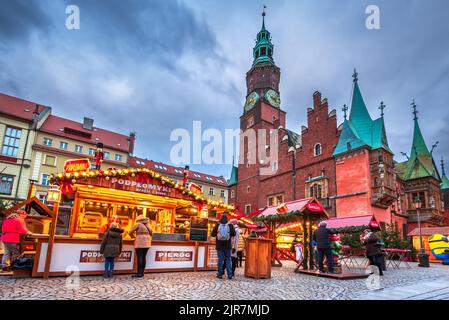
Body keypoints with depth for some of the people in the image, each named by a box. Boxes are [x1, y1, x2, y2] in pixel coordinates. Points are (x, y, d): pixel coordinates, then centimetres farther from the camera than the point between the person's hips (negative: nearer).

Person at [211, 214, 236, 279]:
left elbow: (212, 234, -4)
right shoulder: (230, 225, -6)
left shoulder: (217, 225, -6)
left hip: (219, 246, 0)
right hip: (227, 246, 0)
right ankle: (229, 275, 7)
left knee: (220, 260, 8)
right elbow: (234, 234, -5)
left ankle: (220, 274, 12)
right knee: (228, 260, 9)